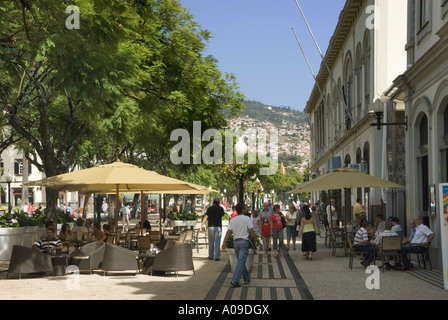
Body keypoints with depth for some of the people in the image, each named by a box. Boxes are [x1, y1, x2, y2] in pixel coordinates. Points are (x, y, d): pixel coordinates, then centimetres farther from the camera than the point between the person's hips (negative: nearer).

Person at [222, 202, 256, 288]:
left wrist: (224, 242, 4)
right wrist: (254, 241, 6)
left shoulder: (232, 220, 4)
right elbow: (251, 232, -7)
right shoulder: (247, 219, -8)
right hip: (244, 242, -5)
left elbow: (228, 232, 1)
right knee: (241, 262, -7)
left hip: (236, 242, 5)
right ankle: (235, 280, -17)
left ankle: (247, 278, 28)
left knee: (241, 261, 17)